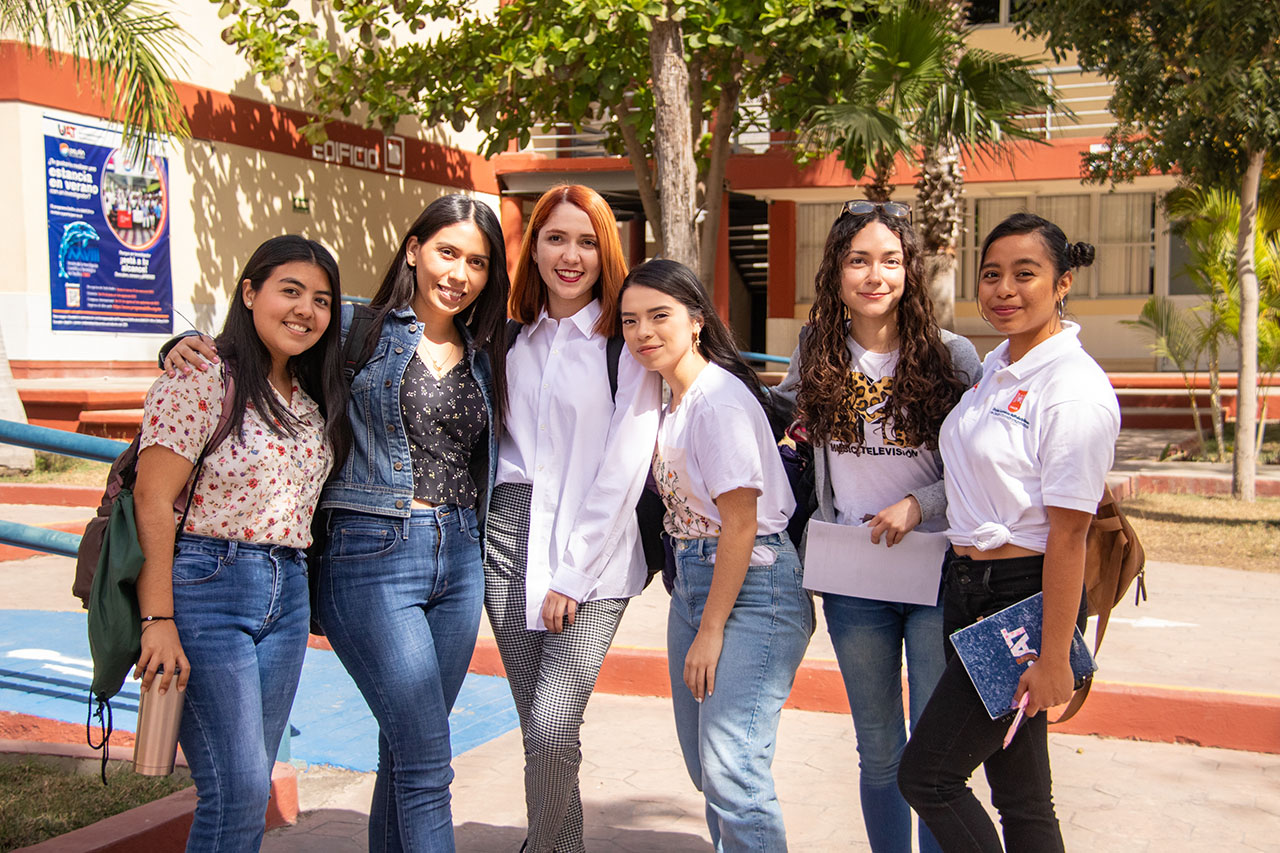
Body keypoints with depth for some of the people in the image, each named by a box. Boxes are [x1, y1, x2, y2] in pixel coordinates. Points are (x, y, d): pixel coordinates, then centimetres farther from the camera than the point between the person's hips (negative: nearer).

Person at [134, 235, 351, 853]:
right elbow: (153, 499, -13)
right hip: (205, 586, -7)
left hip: (287, 595, 7)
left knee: (249, 789, 10)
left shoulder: (311, 396, 14)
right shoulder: (204, 379, -9)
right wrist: (159, 621, -18)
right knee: (237, 789, -9)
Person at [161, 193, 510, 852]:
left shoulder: (485, 355, 14)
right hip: (372, 557, -5)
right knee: (427, 759, -9)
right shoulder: (361, 329, 0)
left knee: (404, 751, 13)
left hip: (458, 558, 5)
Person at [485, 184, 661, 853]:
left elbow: (622, 470, -8)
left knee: (552, 728, -13)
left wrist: (572, 577, -10)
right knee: (537, 727, 6)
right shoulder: (514, 337, 14)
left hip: (593, 550, -4)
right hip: (509, 538, 5)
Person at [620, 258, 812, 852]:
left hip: (752, 585, -10)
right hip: (693, 580, 10)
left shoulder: (719, 399, -17)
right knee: (704, 765, 14)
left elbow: (741, 524, -18)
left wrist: (711, 631, -15)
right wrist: (694, 621, 10)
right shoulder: (672, 400, 11)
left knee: (731, 771, -13)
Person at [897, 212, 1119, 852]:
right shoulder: (998, 365, 8)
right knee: (1019, 790, 15)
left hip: (1024, 598, -8)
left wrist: (1053, 658, -18)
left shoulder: (1076, 392, -18)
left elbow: (1067, 536, -19)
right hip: (968, 584, 8)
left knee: (925, 776, -2)